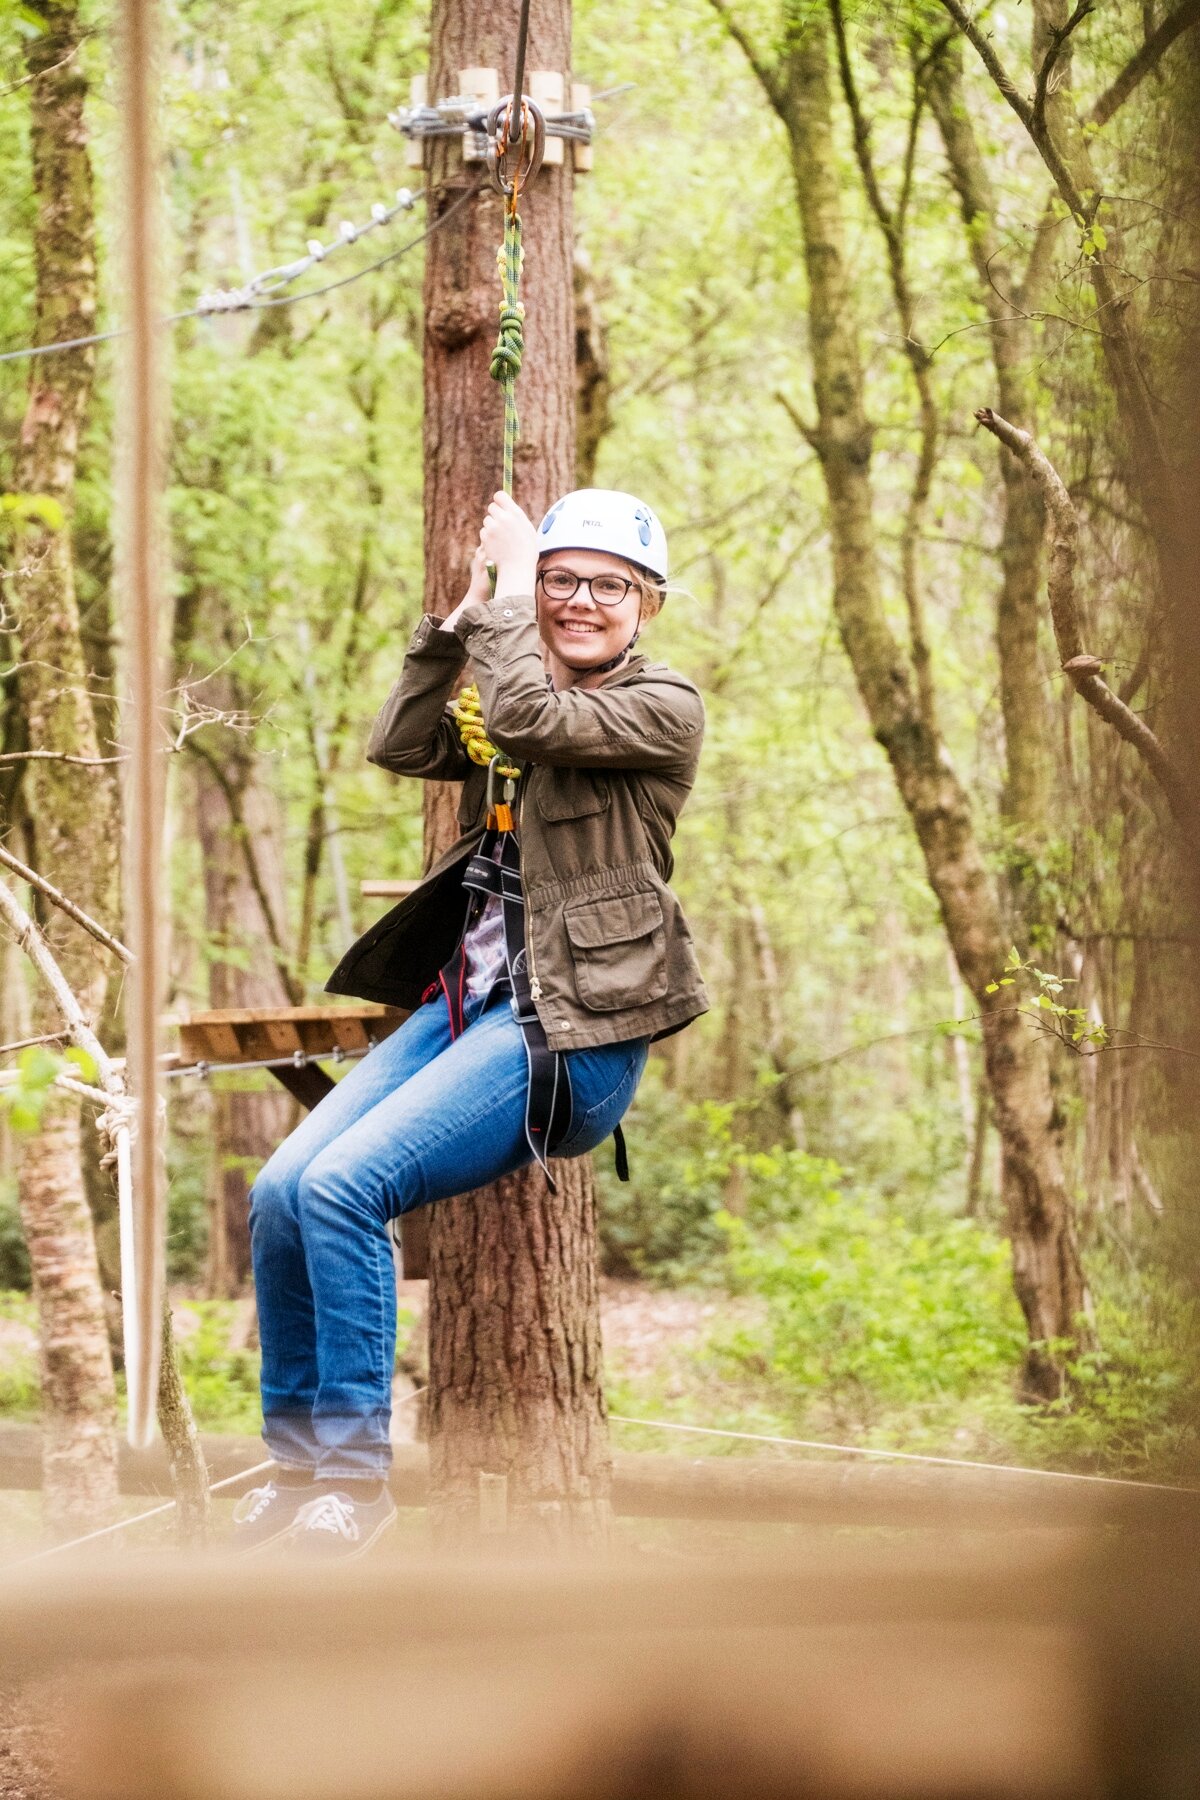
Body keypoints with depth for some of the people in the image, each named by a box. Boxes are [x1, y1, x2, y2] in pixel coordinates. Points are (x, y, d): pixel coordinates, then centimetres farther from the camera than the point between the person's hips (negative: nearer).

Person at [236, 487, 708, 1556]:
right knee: (280, 1193, -7)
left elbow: (528, 716, -20)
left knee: (341, 1187, -24)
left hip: (570, 1034, -8)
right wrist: (469, 610, 2)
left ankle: (357, 1467, -13)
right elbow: (399, 745, 7)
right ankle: (298, 1459, 6)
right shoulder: (526, 703, 18)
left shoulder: (664, 710, -5)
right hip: (470, 1001, 8)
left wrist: (509, 580, -8)